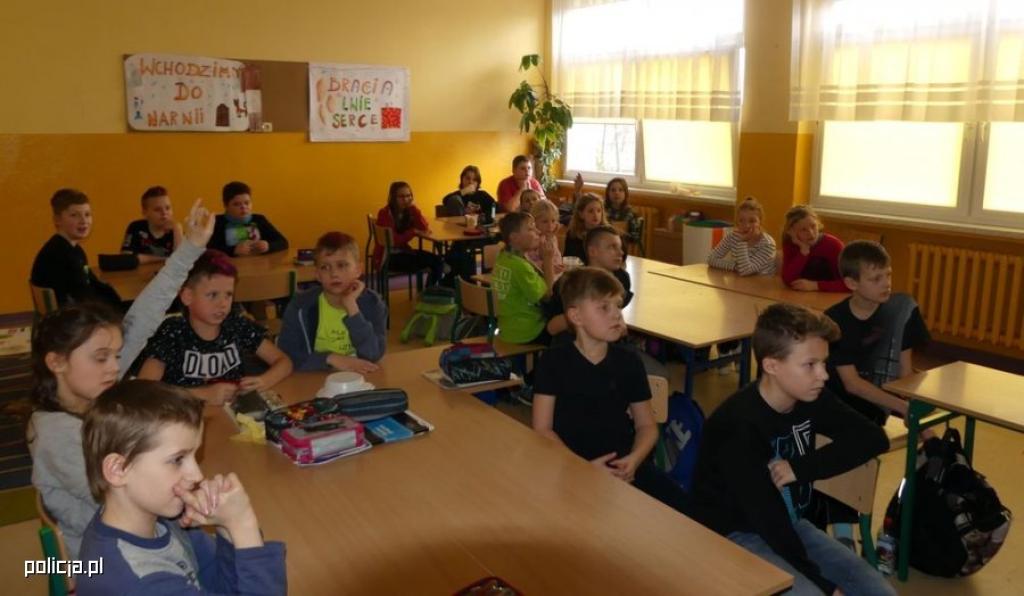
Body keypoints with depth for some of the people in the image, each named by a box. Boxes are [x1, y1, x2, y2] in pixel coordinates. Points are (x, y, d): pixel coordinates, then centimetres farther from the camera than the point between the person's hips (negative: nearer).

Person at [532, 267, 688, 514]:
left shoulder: (628, 360, 5)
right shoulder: (554, 361, -3)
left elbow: (647, 425, 10)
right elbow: (542, 429, -4)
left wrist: (634, 459, -11)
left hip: (624, 464, 4)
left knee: (678, 505, -16)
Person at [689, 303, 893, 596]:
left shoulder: (810, 399, -7)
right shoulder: (739, 427, -28)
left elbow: (874, 438, -9)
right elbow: (766, 517, -25)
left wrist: (801, 467, -22)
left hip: (790, 523, 7)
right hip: (735, 536, -7)